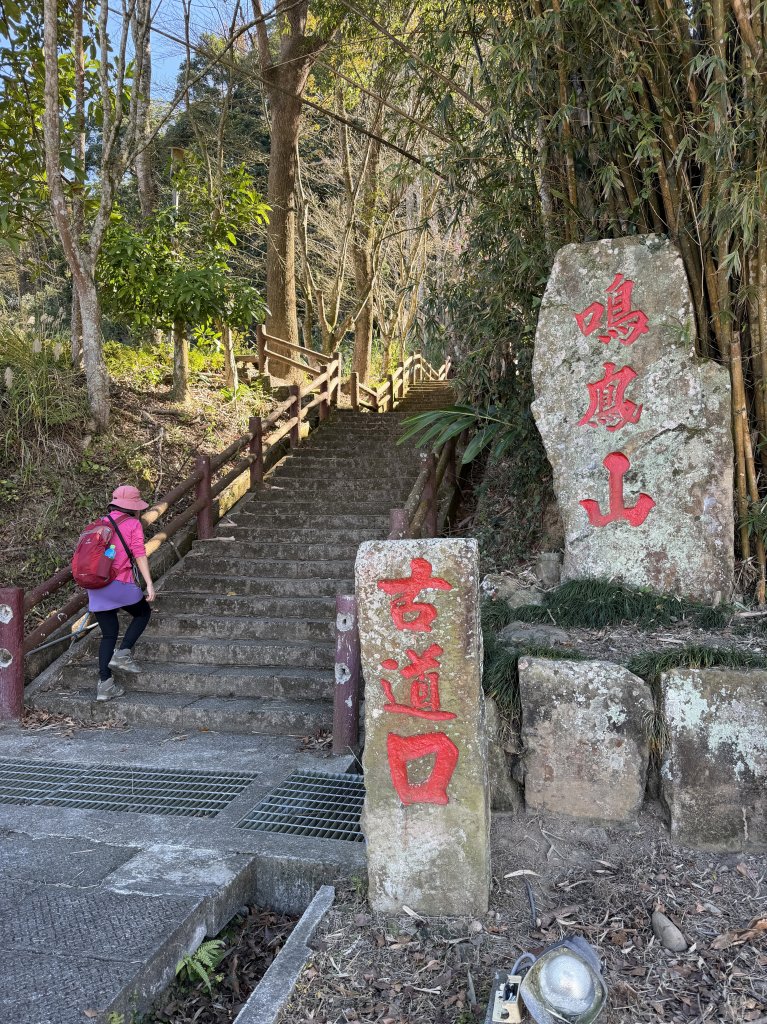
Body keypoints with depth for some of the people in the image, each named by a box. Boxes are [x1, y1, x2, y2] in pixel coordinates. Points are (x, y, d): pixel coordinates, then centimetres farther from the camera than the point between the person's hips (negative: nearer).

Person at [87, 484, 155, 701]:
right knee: (143, 613, 21)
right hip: (120, 585, -5)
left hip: (96, 587, 6)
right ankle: (123, 653, 5)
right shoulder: (133, 524, -1)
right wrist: (149, 583, -13)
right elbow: (139, 554, -10)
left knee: (109, 634, 13)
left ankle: (104, 684, 9)